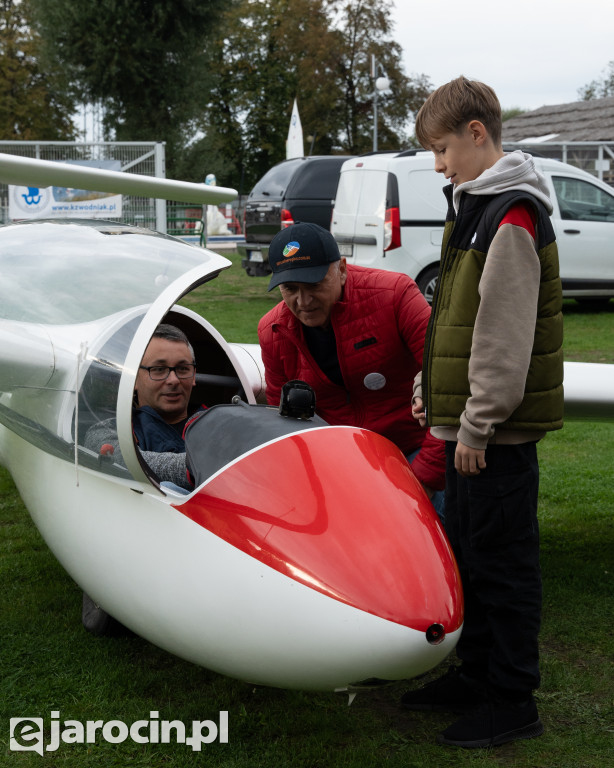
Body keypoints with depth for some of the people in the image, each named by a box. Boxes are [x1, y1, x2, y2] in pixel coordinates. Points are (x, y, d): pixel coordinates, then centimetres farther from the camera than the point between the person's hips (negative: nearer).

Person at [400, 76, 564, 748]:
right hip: (466, 419, 10)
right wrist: (430, 386, 16)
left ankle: (512, 703, 13)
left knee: (500, 560, 0)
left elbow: (506, 335, -21)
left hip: (497, 427, -10)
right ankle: (475, 674, 32)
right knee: (465, 550, 18)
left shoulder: (511, 218, -17)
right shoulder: (474, 206, 15)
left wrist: (478, 423, -19)